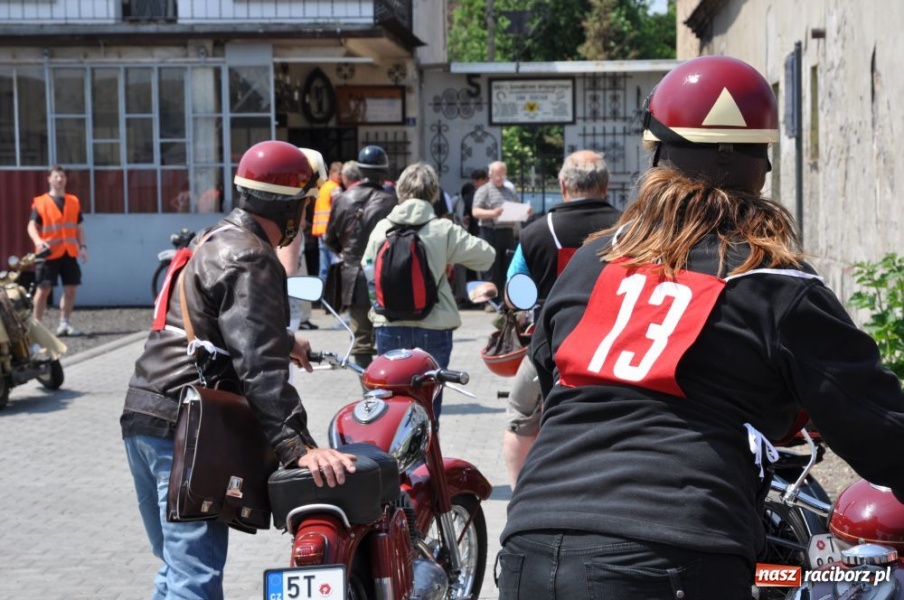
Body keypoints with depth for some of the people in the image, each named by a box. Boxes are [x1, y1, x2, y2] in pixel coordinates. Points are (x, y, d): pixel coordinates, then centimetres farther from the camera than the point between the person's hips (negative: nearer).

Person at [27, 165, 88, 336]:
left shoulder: (74, 201, 12)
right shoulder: (40, 203, -1)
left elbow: (79, 227, 16)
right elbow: (32, 226, -7)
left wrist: (82, 246, 3)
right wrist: (38, 241, -26)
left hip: (69, 253, 4)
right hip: (49, 253, -4)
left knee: (71, 288, 3)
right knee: (44, 289, -2)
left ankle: (64, 324, 12)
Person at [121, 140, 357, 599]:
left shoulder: (213, 239, 19)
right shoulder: (250, 260, -13)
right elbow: (259, 366, -23)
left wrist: (283, 340, 49)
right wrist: (299, 447, -28)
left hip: (142, 413, 10)